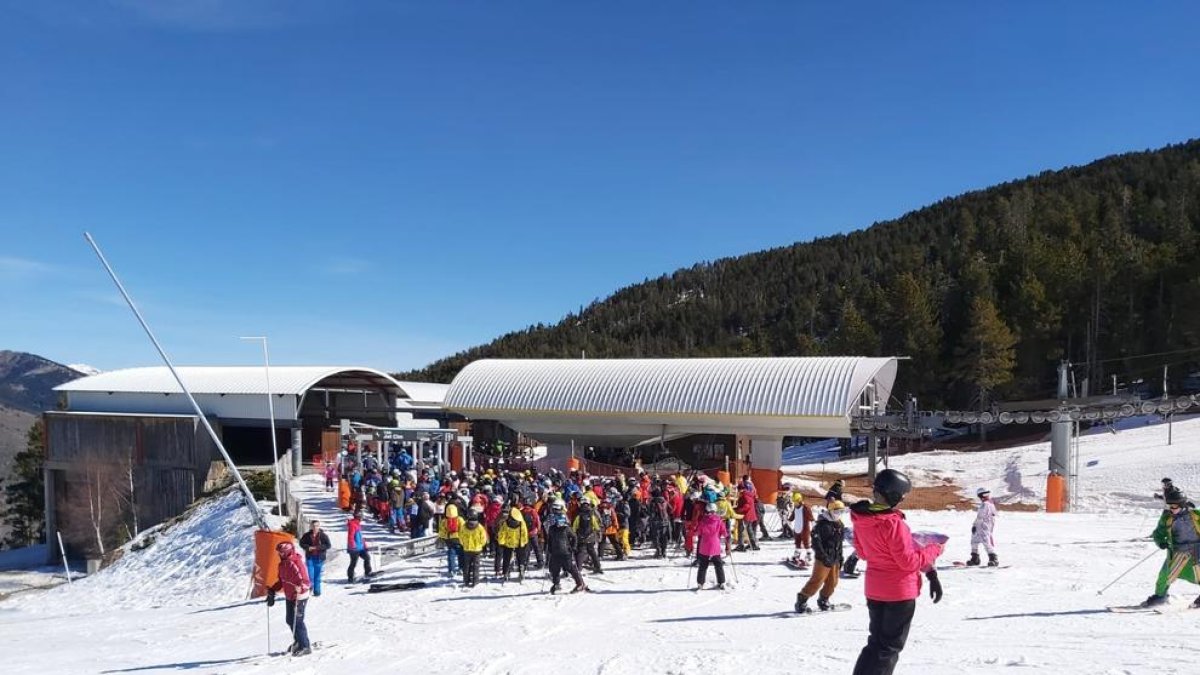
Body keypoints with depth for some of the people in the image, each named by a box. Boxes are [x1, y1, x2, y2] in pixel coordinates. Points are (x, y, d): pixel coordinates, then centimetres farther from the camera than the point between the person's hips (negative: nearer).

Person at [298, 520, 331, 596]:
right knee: (310, 574, -9)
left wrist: (317, 547, -18)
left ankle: (317, 591, 19)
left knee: (317, 575, 7)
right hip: (310, 557, 1)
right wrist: (308, 547, -12)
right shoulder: (307, 535, 0)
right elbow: (301, 543, 7)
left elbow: (329, 545, -9)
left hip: (319, 558, -1)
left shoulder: (323, 535, -6)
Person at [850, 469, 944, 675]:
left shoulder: (860, 519, -3)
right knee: (890, 646, 7)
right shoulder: (893, 523, -27)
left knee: (877, 641, 21)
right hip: (899, 591, -7)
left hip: (874, 589, 7)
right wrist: (934, 550, -6)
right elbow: (909, 561, -20)